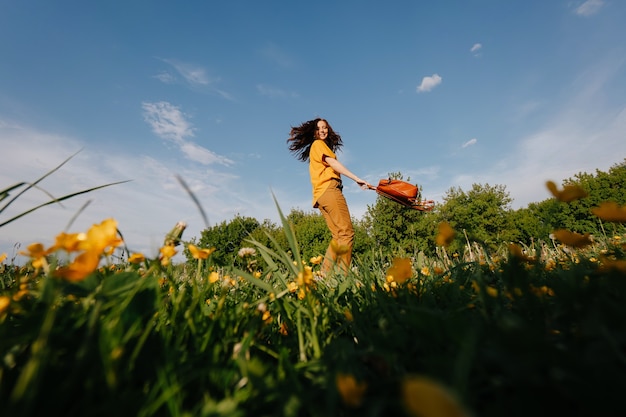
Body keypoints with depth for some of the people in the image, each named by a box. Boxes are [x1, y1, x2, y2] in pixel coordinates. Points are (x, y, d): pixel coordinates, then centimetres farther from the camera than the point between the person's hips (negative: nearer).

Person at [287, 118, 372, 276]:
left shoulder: (322, 145, 33)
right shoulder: (318, 144, 7)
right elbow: (333, 163, -8)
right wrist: (357, 179, -15)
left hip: (322, 194, 9)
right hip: (328, 189, -9)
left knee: (338, 236, 0)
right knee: (347, 232, -17)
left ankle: (326, 274, -5)